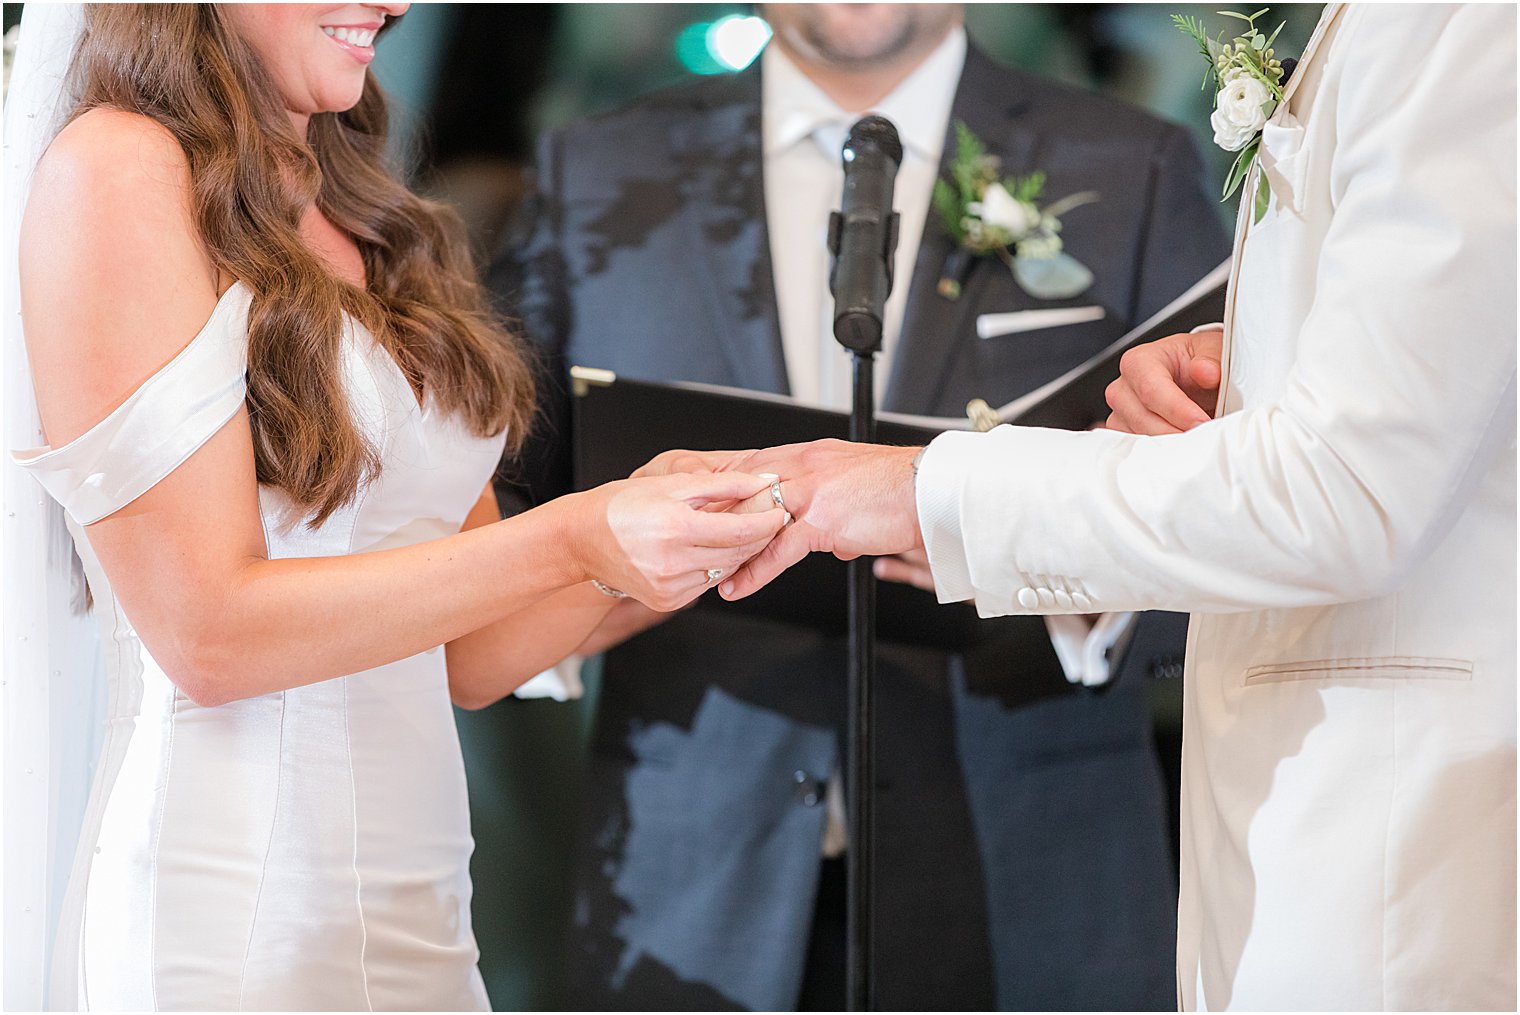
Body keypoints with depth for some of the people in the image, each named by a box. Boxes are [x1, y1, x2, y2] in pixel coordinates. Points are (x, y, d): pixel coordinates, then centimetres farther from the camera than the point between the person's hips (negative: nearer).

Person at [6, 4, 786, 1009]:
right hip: (228, 923, -7)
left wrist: (652, 525, -5)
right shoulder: (113, 170, -8)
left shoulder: (367, 224, 15)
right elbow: (208, 633, -15)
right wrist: (572, 540, -17)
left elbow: (467, 658, 12)